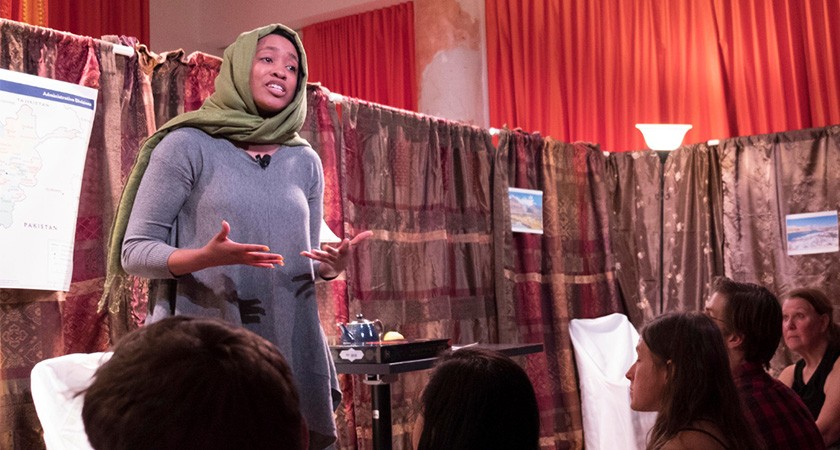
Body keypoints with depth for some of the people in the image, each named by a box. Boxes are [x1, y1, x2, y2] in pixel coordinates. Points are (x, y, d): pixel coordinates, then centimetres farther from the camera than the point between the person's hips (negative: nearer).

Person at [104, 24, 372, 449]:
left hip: (290, 350, 4)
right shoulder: (187, 144, -4)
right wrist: (204, 257, -24)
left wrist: (331, 265, -8)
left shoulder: (305, 160, 9)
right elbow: (135, 251, -6)